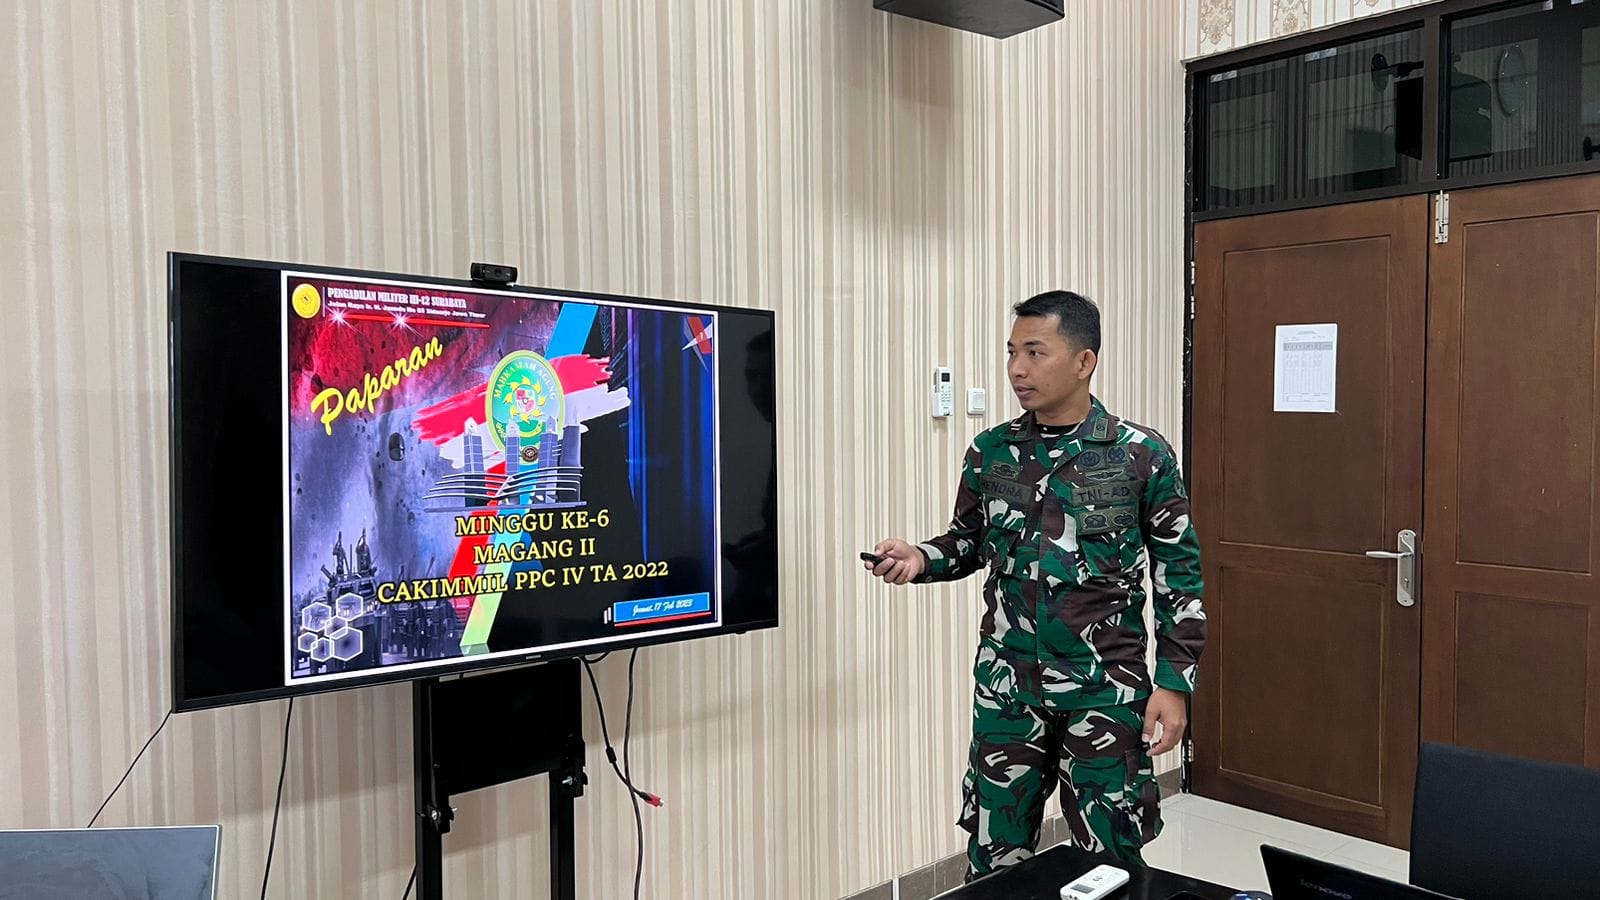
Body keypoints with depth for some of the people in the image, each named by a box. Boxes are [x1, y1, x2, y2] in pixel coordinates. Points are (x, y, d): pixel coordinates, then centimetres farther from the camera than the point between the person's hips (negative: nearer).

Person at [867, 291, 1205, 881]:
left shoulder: (1142, 455, -7)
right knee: (995, 858, 13)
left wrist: (1175, 682, -5)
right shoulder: (989, 453, 1)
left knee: (1111, 860, 11)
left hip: (1107, 688, -2)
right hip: (1006, 685, 3)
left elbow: (1179, 576, -2)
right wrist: (920, 559, -8)